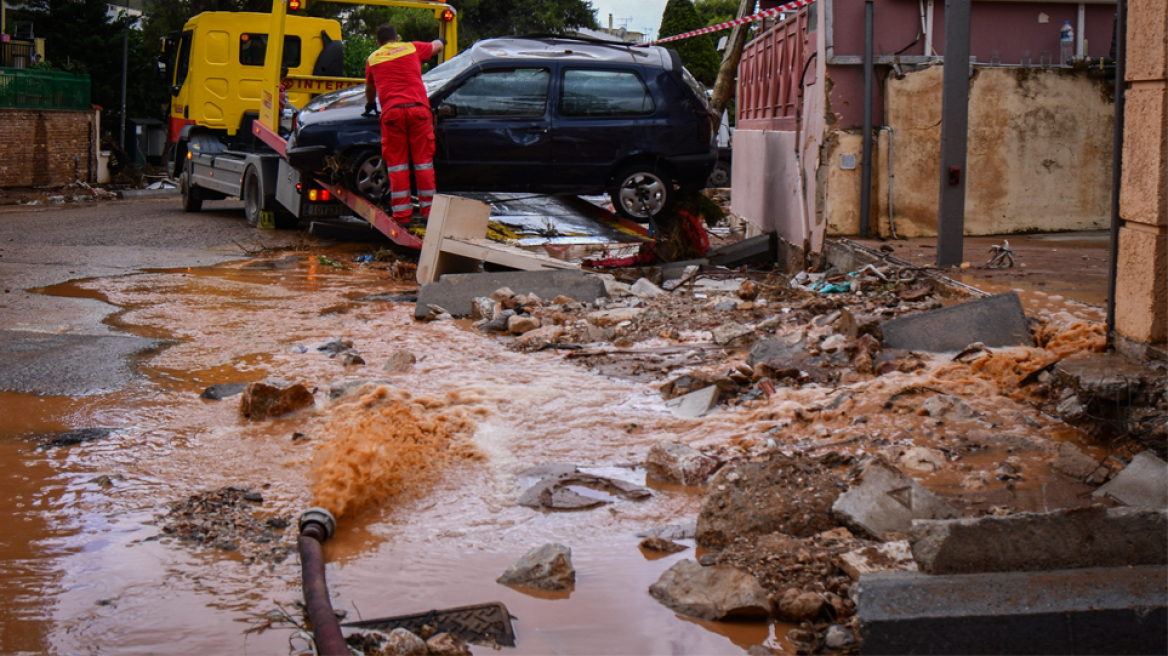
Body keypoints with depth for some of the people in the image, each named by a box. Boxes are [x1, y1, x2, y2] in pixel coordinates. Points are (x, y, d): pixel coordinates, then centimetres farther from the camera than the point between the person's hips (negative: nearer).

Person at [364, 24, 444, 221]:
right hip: (418, 108, 0)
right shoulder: (412, 48, 15)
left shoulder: (373, 58, 19)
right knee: (423, 161, 6)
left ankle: (401, 213, 4)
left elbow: (369, 88, 37)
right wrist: (441, 41, 58)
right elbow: (436, 46, 34)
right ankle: (428, 208, 9)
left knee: (397, 163, 5)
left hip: (391, 112, 0)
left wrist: (370, 104, 58)